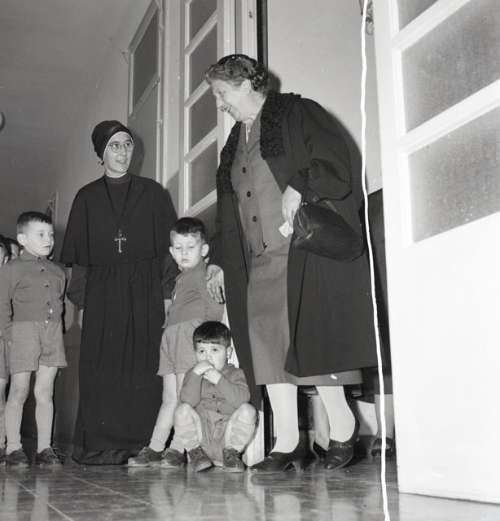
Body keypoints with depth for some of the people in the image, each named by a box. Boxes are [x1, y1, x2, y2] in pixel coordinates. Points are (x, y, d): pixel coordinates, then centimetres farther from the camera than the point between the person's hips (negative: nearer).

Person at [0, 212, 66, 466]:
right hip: (24, 332, -4)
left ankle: (44, 447, 12)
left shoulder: (57, 272, 15)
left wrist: (55, 329, 10)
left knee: (45, 392, 6)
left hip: (52, 333, 4)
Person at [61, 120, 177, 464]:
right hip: (102, 294, 1)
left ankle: (141, 445, 2)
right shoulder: (87, 198, 11)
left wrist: (167, 293, -4)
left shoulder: (153, 193, 9)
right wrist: (80, 300, 1)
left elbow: (169, 248, 6)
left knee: (143, 370, -4)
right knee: (101, 372, -3)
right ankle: (100, 446, 2)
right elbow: (78, 256, 10)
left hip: (145, 294, -1)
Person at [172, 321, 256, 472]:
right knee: (182, 410, -24)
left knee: (248, 410, -25)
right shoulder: (192, 374, 8)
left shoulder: (235, 374, 5)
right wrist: (196, 374, -22)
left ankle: (231, 452, -6)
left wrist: (219, 380, -21)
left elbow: (242, 399, -15)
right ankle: (195, 452, -5)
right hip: (199, 435, 1)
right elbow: (188, 401, -12)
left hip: (228, 434, 0)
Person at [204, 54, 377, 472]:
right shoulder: (236, 141, 23)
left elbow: (340, 158, -8)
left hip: (304, 252, -7)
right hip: (258, 261, 7)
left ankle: (343, 426, 10)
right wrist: (220, 260, 19)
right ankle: (287, 443, 4)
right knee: (267, 344, -1)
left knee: (307, 339, -8)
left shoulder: (296, 114, 2)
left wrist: (298, 187, -18)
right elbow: (229, 209, 24)